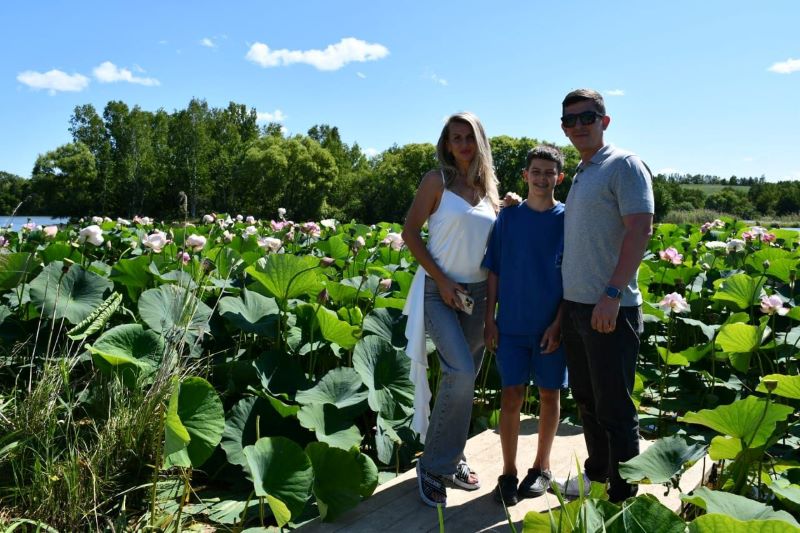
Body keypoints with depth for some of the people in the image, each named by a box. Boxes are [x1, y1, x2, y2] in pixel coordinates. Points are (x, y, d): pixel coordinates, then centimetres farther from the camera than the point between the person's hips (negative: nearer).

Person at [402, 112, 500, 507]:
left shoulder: (487, 187, 11)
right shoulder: (437, 180, -4)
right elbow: (410, 232, -8)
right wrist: (441, 280, -14)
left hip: (477, 293, 6)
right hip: (440, 290, -5)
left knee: (463, 379, 9)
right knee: (461, 373, -19)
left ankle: (452, 458, 25)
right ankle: (434, 464, -2)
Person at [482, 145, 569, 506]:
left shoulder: (568, 219, -1)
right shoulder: (508, 217, 3)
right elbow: (493, 272, 5)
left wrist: (558, 324, -9)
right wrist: (489, 319, 1)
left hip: (550, 326, 0)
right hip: (511, 324, 1)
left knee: (549, 394, 10)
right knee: (511, 395, 1)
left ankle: (541, 468, 26)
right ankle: (508, 473, 15)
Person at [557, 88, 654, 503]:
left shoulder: (624, 165, -7)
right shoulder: (580, 176, 17)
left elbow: (641, 229, -17)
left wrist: (612, 294, -22)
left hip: (610, 308, -8)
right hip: (574, 305, 8)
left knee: (614, 407, 0)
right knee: (586, 399, 18)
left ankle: (623, 496, 15)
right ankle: (596, 473, 35)